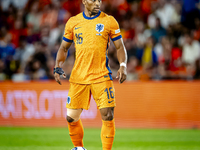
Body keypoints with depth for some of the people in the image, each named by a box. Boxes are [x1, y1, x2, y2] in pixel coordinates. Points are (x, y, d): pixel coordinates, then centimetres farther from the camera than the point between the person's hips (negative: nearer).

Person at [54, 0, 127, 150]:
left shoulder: (109, 21, 3)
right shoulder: (73, 22, 8)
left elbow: (120, 47, 6)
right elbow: (64, 48, 16)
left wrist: (123, 66, -10)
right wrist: (58, 66, 0)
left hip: (102, 76, -2)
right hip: (78, 76, 2)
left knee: (108, 116, -11)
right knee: (71, 118, 3)